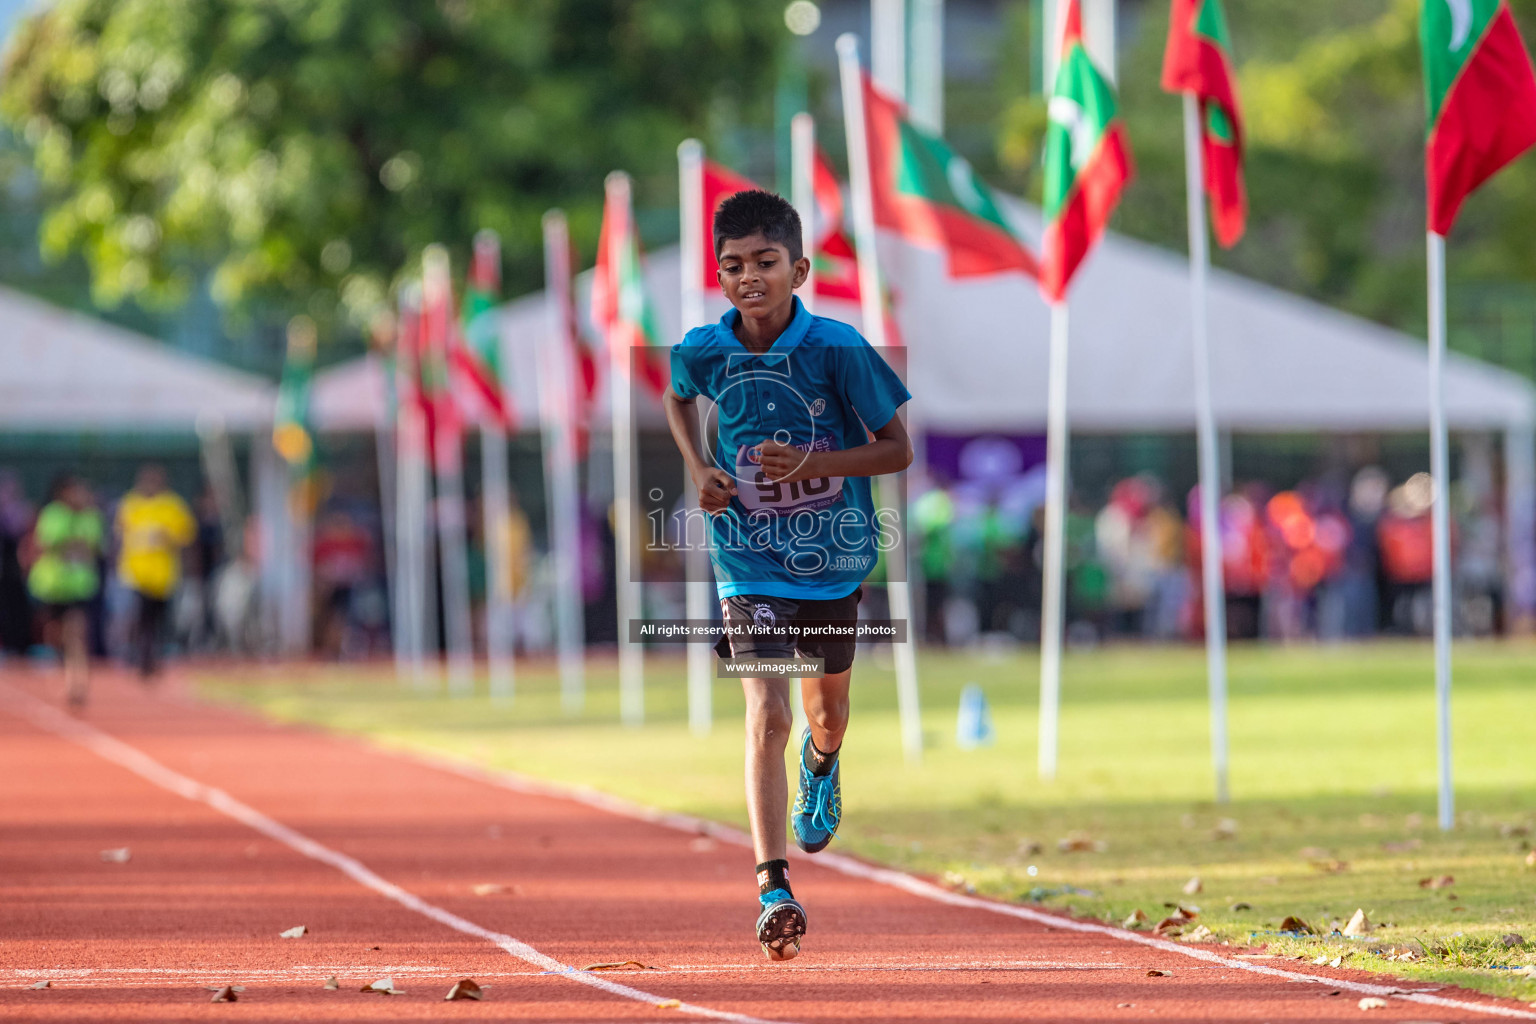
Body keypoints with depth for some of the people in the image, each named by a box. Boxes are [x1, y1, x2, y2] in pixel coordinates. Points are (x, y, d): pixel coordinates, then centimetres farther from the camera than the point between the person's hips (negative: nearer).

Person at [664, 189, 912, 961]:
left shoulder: (838, 349, -17)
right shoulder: (704, 351, -11)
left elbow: (897, 450, -9)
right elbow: (678, 398, 15)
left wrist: (812, 463, -24)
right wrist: (700, 469, -3)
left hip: (834, 557, 1)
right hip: (750, 562, -1)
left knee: (827, 713, 21)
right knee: (766, 715, -17)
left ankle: (820, 764, 60)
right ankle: (774, 891, -20)